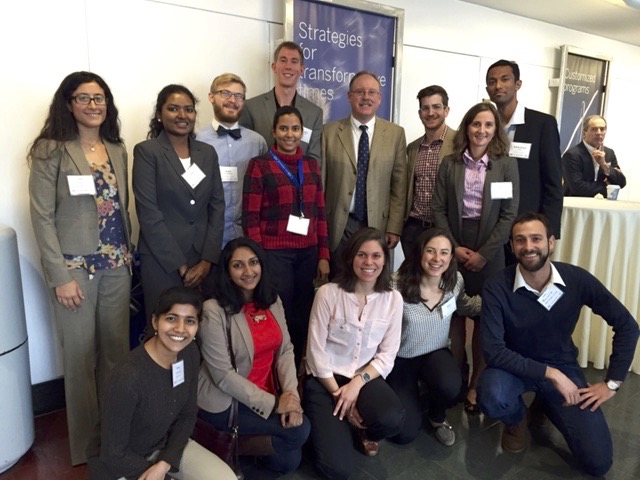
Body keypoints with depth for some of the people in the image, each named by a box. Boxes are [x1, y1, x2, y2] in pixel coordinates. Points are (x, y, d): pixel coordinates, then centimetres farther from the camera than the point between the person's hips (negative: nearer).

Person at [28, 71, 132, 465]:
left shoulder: (117, 149, 9)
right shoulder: (51, 150, -7)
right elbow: (42, 217, -10)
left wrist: (129, 254, 10)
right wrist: (60, 276, -14)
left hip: (117, 266, 5)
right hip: (76, 267, -5)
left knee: (117, 350, 12)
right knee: (81, 356, 7)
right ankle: (87, 447, 26)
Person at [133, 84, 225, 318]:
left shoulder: (208, 152, 10)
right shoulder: (146, 151, -3)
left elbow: (217, 206, 5)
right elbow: (149, 214, -10)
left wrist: (208, 259, -4)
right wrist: (180, 265, -11)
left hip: (204, 259, 4)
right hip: (163, 261, -4)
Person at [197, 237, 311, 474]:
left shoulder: (273, 301, 2)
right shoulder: (214, 310, -19)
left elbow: (285, 350, 1)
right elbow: (223, 375, -20)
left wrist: (290, 394, -16)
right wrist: (273, 403, -20)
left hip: (268, 393, 6)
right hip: (226, 401, -6)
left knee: (289, 461, -5)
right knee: (299, 429, -16)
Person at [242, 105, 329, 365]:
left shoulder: (311, 165, 10)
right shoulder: (259, 165, -4)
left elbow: (320, 213, 11)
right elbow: (250, 218, -6)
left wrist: (323, 256, 7)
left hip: (308, 253, 4)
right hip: (274, 253, -4)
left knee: (302, 316, 11)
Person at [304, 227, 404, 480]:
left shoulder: (393, 299, -3)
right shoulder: (328, 293, -12)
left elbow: (388, 354, -2)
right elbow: (316, 351, -10)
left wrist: (357, 383, -16)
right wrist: (338, 394, -12)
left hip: (366, 377, 3)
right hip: (325, 378, -2)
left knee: (392, 420, -30)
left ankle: (362, 429, 8)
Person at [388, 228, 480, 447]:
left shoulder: (455, 281, -10)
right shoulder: (398, 285, -26)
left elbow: (464, 307, 12)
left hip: (436, 354, 3)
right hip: (401, 359, -2)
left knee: (451, 387, -33)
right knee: (405, 433, -10)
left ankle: (438, 417, 6)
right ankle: (403, 398, 27)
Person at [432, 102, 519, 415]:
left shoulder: (506, 165, 1)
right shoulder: (449, 164, 4)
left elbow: (509, 215, -4)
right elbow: (438, 209, 1)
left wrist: (483, 253, -10)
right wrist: (454, 247, -9)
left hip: (489, 253, -1)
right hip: (453, 250, 1)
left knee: (484, 320, 5)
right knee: (455, 316, 5)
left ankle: (475, 385, 18)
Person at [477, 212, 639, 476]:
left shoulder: (578, 280, -16)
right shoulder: (497, 287, -23)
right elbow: (493, 350, -26)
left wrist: (612, 383, -5)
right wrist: (550, 373, -28)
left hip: (563, 366, 2)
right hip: (515, 366, -2)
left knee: (598, 463, -7)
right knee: (491, 398, -36)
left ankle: (546, 405, 23)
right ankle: (518, 418, 4)